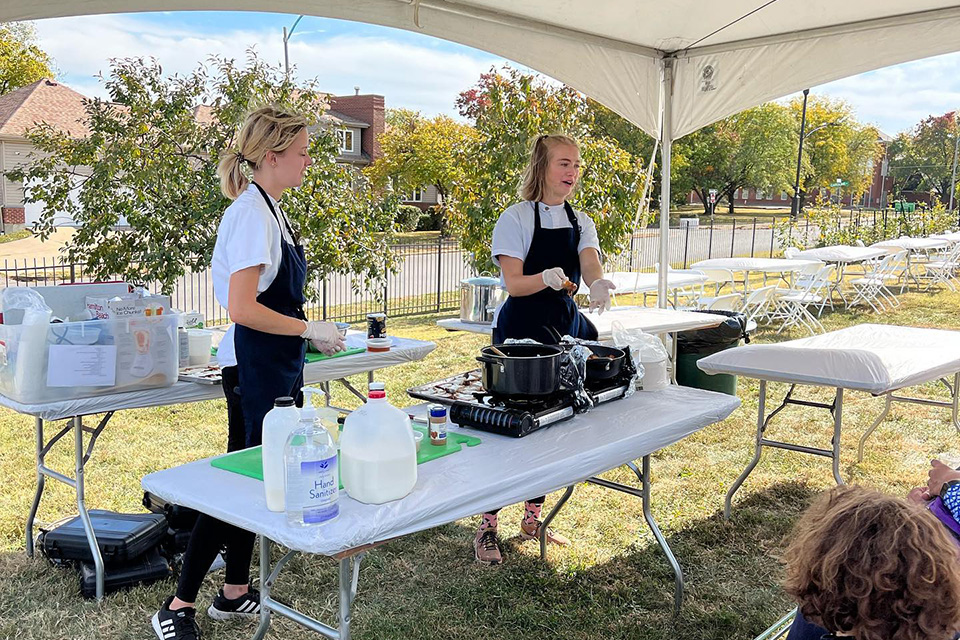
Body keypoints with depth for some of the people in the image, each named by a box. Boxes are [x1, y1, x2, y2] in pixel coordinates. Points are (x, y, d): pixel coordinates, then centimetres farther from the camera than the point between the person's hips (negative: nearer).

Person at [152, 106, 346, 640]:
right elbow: (242, 308, -24)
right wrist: (309, 329, -17)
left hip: (275, 367, 10)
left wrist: (306, 334, 16)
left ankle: (235, 594, 27)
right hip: (255, 369, -10)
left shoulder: (271, 210, 12)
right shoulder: (252, 214, -18)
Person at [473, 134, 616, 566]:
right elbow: (513, 284, -12)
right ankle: (487, 526, 5)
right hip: (521, 329, -6)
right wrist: (547, 278, -33)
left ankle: (533, 518, 26)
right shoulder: (517, 218, -6)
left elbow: (590, 265, -8)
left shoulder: (581, 223, 11)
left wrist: (598, 284, -31)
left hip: (565, 328, 6)